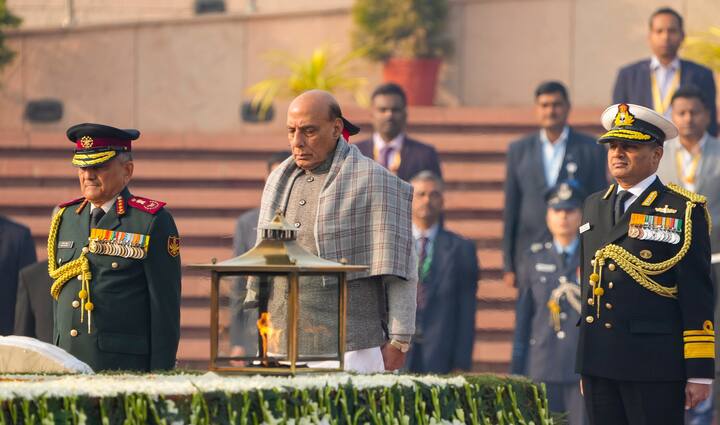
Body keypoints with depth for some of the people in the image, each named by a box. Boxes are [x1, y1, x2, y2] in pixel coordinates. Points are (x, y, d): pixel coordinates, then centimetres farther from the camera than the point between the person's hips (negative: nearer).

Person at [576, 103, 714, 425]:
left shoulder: (683, 211, -3)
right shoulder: (594, 207, 16)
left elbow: (697, 297, -6)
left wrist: (700, 373, -10)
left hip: (653, 366, -6)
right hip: (598, 365, 6)